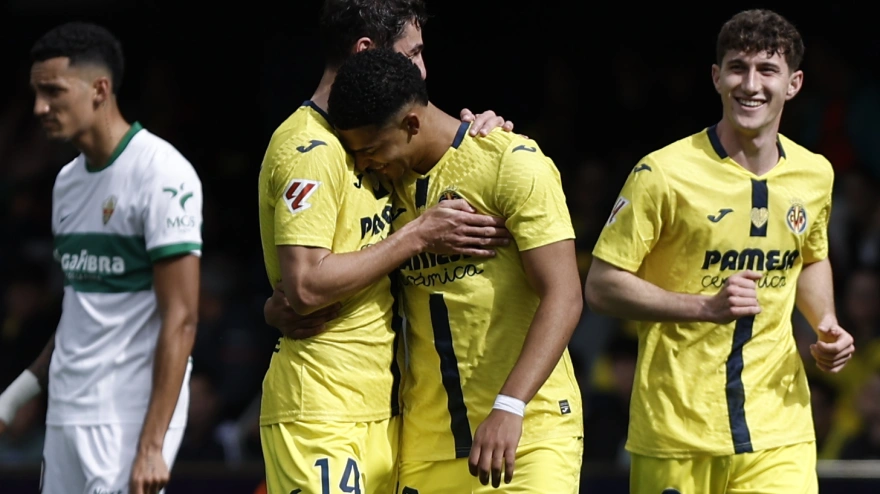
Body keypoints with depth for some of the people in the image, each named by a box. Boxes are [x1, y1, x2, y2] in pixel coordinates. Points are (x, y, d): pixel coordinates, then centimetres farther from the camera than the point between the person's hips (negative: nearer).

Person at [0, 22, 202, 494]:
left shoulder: (161, 173, -12)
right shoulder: (68, 180, 14)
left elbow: (180, 319, -16)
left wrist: (151, 446, -20)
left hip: (129, 420, -8)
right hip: (64, 416, 8)